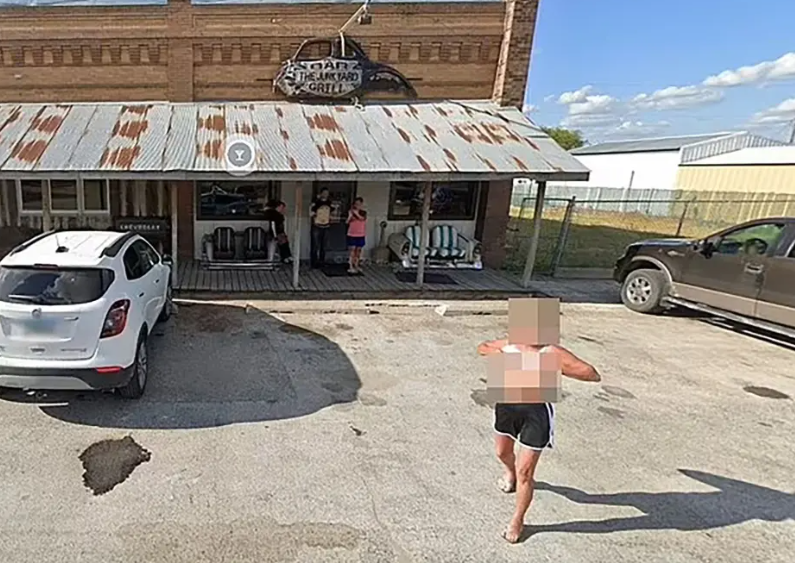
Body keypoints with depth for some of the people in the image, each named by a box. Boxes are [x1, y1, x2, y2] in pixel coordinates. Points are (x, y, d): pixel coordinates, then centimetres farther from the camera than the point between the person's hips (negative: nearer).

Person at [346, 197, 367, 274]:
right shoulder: (351, 211, -2)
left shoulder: (364, 213, 3)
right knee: (352, 250, -5)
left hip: (360, 235, 3)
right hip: (352, 234, -3)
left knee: (358, 250, 9)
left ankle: (356, 266, 21)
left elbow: (363, 219, -17)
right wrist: (350, 215, -27)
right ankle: (350, 267, -3)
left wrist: (356, 213, -27)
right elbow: (347, 222, -10)